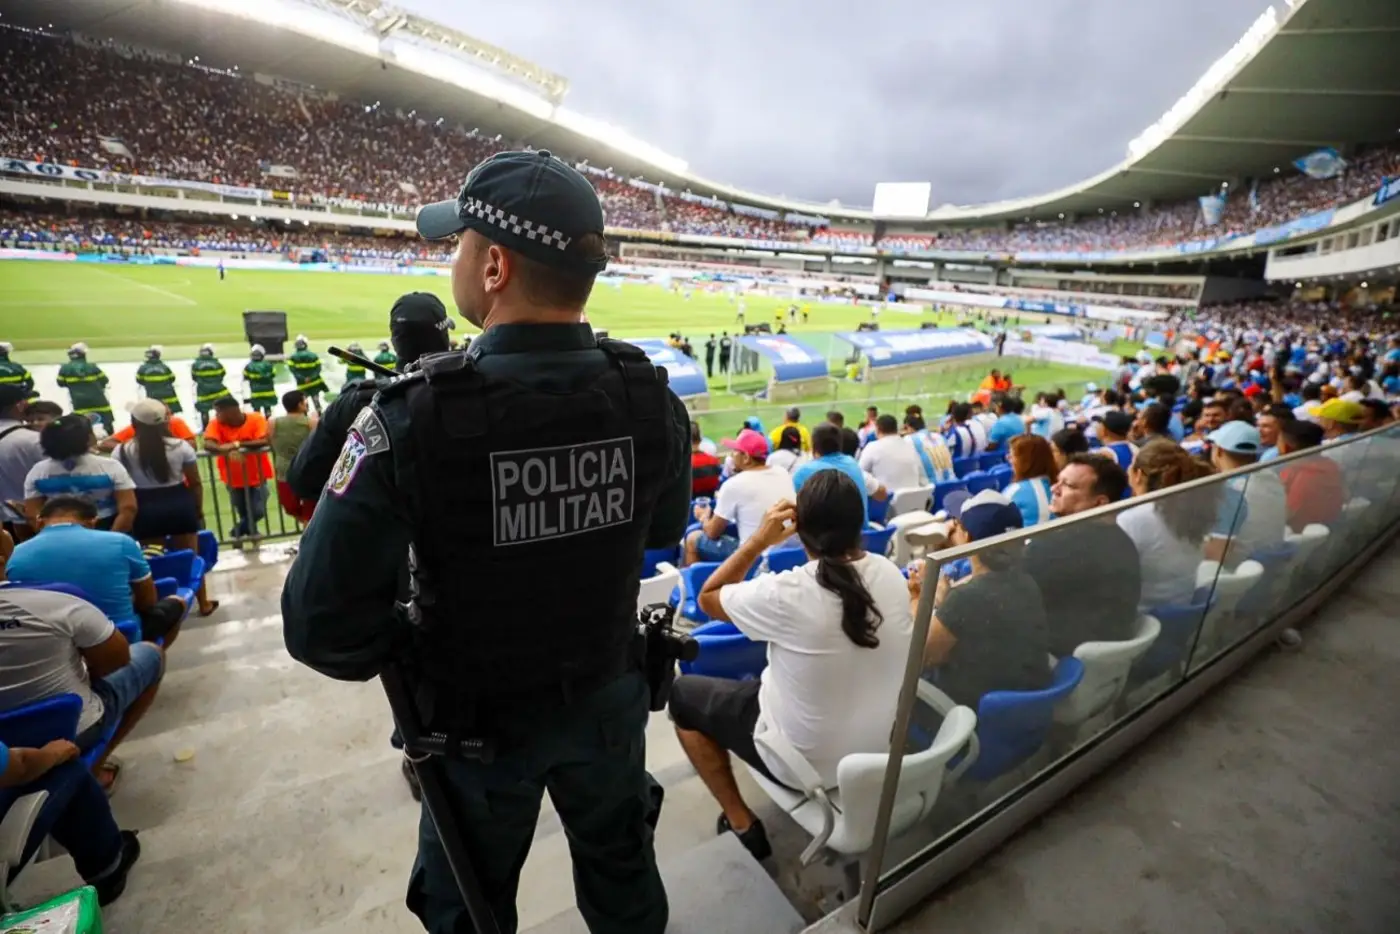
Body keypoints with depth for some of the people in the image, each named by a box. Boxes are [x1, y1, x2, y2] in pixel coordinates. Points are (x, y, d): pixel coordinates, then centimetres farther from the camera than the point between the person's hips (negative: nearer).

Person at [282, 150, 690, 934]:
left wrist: (406, 648, -2)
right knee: (622, 870, 30)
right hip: (609, 696, 3)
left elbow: (323, 624, -22)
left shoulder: (412, 419, -28)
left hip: (481, 716, -2)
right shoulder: (652, 399, -18)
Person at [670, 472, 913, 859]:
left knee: (682, 693, 13)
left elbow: (709, 598, -11)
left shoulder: (786, 594, -29)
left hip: (806, 762, -6)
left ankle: (741, 824, 19)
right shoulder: (890, 574, -13)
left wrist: (758, 541, -14)